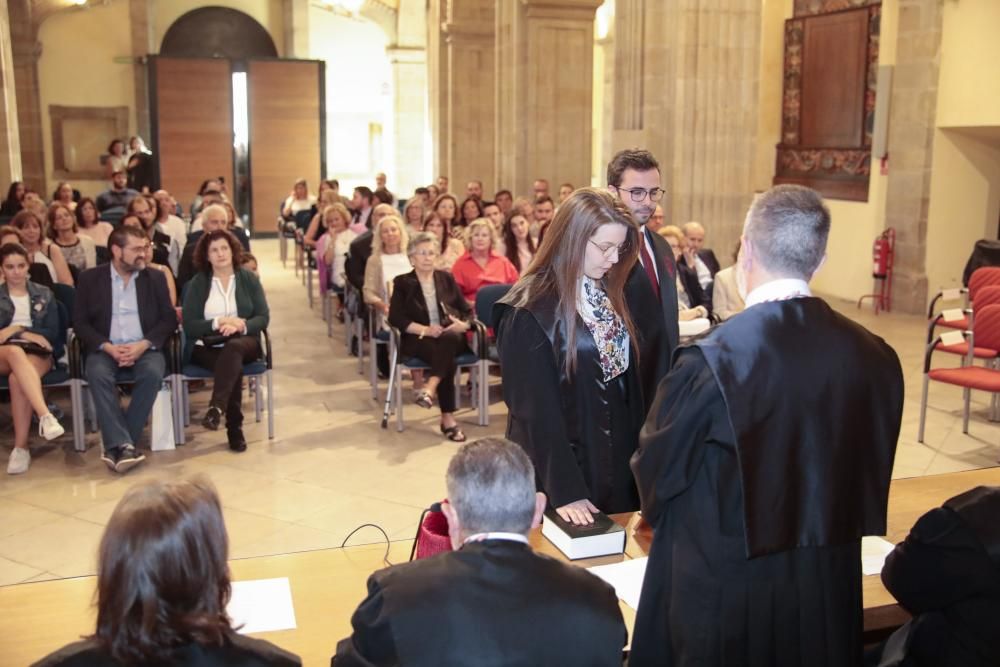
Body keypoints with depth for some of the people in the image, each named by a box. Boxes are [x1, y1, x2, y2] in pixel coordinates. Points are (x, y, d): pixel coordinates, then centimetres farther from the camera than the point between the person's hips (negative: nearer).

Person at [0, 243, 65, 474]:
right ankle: (45, 416, -56)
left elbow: (53, 334, 9)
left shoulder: (44, 294, 17)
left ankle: (21, 447, -35)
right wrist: (29, 334, -7)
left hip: (38, 354, 0)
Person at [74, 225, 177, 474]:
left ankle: (116, 445, -26)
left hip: (144, 348, 1)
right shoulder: (90, 278, 8)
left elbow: (169, 318, 5)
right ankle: (123, 445, -36)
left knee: (153, 372, -32)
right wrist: (108, 347, -14)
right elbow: (80, 322, 3)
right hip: (105, 348, 0)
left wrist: (143, 344, -12)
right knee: (98, 374, -33)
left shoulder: (155, 278, 11)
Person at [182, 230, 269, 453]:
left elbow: (263, 317, 3)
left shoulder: (249, 278, 10)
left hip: (243, 342, 0)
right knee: (233, 366, -33)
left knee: (233, 348, -37)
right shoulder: (197, 283, 8)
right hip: (205, 346, 0)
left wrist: (241, 326, -17)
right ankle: (235, 429, -33)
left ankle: (216, 407, -52)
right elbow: (189, 326, 0)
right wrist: (219, 323, -15)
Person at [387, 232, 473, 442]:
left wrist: (463, 324, -10)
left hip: (451, 338, 2)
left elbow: (467, 311, 15)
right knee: (446, 358, -35)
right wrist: (425, 329, -17)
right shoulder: (403, 282, 9)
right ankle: (448, 418, -37)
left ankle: (430, 387, -50)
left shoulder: (446, 278, 19)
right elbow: (396, 318, -3)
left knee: (448, 340, -37)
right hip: (417, 340, -2)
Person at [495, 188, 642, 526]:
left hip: (614, 457, 7)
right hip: (559, 463, -6)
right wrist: (565, 490, -20)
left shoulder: (609, 294, 5)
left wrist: (635, 446, 4)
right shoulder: (530, 311, -18)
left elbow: (628, 376, 10)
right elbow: (537, 407, -19)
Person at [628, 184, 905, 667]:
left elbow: (656, 467, -8)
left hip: (721, 587, -4)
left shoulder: (711, 361, -24)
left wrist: (661, 516, 15)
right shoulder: (874, 356, -9)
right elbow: (869, 477, 6)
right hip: (828, 582, 4)